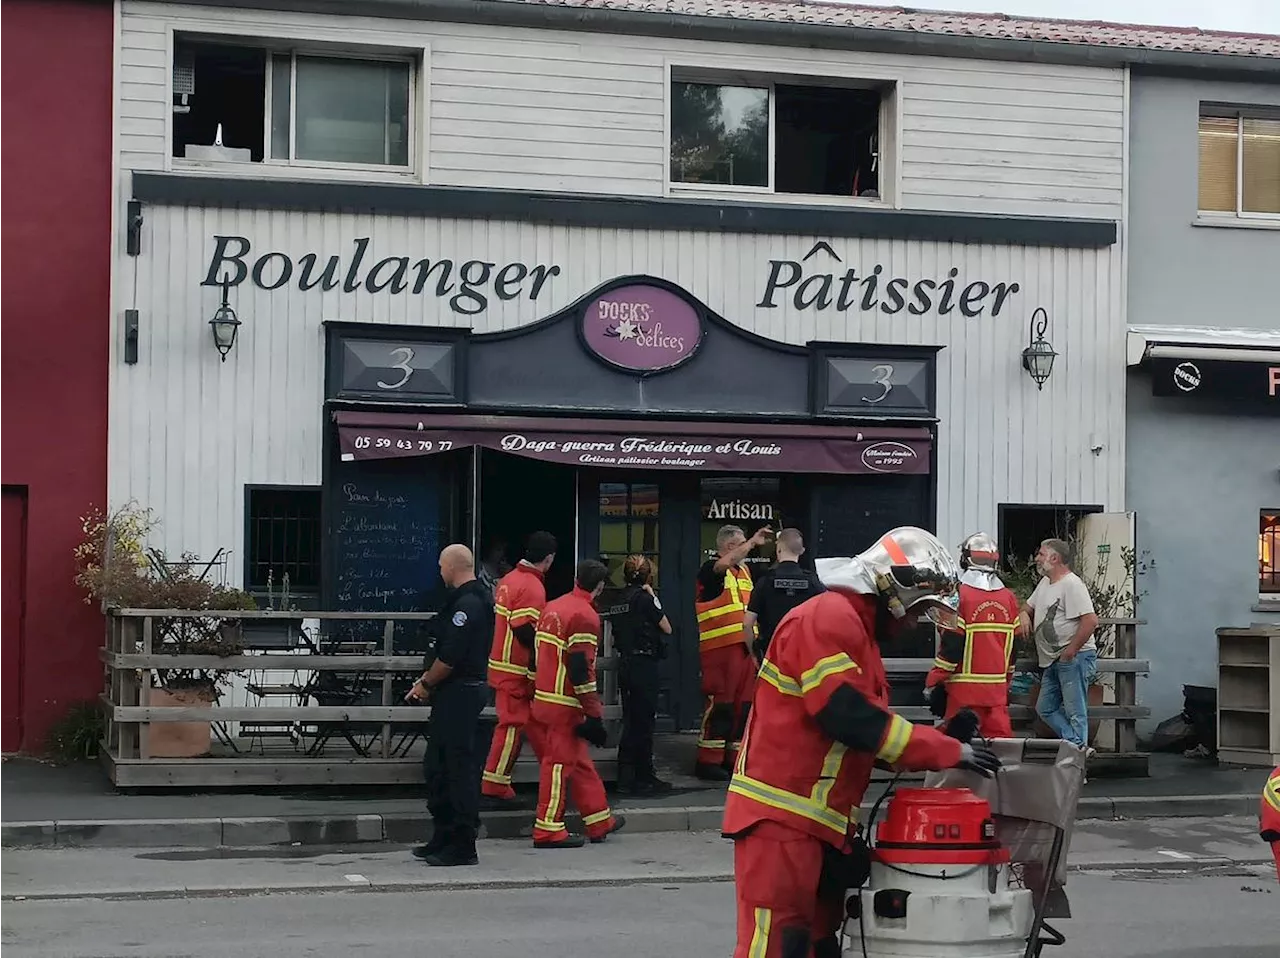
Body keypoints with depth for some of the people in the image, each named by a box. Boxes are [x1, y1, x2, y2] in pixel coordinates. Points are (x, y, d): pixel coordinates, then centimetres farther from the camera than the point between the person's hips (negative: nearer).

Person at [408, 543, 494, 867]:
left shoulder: (467, 604, -18)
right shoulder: (471, 598, 16)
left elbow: (450, 657, -21)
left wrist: (426, 683, -7)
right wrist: (428, 682, 10)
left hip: (460, 694, -11)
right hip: (453, 695, 11)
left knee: (461, 768, -5)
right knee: (436, 766, 15)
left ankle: (463, 846, -1)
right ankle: (443, 838, 22)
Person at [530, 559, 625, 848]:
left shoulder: (553, 607, 12)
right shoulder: (585, 616, -16)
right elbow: (581, 669, -20)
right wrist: (594, 714, -15)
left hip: (545, 697, 9)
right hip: (566, 705, -9)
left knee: (579, 759, 16)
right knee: (560, 762, -3)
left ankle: (600, 821, 24)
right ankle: (549, 830, 2)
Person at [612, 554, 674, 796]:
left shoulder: (622, 598, 10)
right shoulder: (644, 598, -12)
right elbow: (667, 628, -5)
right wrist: (653, 597, -2)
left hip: (626, 664, 8)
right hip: (644, 665, -8)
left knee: (630, 721, 12)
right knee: (644, 722, -1)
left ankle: (626, 778, 16)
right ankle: (644, 778, 5)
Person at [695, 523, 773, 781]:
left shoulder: (745, 571, 19)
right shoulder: (711, 569, -3)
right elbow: (725, 563, -27)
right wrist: (753, 542, -28)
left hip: (745, 646, 8)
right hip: (719, 648, -7)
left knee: (743, 703, 8)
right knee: (719, 702, -8)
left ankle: (733, 757, 15)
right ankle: (708, 760, -4)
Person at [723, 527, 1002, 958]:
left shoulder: (857, 630, 20)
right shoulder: (826, 619, -13)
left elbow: (864, 727, 21)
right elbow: (847, 715, -23)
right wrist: (948, 751, -19)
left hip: (819, 823, 11)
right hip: (781, 819, -11)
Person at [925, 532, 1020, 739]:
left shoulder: (961, 595, -11)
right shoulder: (1009, 598, 8)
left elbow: (951, 646, -13)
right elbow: (1012, 647, 14)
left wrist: (935, 683, -6)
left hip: (964, 690, -5)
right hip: (997, 688, 5)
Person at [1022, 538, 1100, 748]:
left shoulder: (1072, 584, -16)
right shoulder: (1045, 583, 15)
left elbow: (1090, 620, -25)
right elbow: (1028, 608, 29)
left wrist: (1070, 651, -21)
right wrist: (1025, 617, 4)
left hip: (1074, 658, -11)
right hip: (1053, 661, 11)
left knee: (1075, 712, -6)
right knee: (1046, 708, 13)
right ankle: (1076, 743, 16)